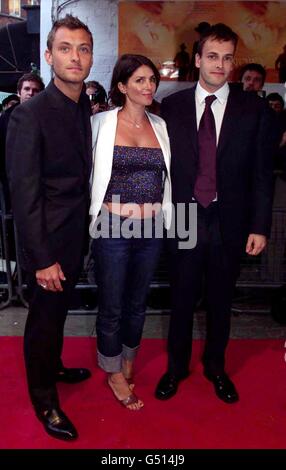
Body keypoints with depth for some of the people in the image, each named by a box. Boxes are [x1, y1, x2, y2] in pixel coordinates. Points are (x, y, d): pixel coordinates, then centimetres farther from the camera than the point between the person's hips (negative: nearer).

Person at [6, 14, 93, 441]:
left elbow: (82, 173, 8)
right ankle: (44, 401, 31)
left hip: (76, 235, 7)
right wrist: (42, 258, -19)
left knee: (59, 310, 24)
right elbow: (24, 194, -19)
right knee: (44, 317, 10)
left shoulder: (87, 109, 4)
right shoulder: (29, 115, -18)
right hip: (49, 241, -6)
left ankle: (54, 367, 48)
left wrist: (86, 227, 5)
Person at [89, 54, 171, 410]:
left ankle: (128, 363, 40)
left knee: (137, 302, 18)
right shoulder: (102, 123, -4)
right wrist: (94, 215, -3)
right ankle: (114, 373, 31)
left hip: (152, 228, 4)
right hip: (113, 228, -4)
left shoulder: (159, 125, 8)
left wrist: (164, 214, 8)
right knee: (112, 307, 8)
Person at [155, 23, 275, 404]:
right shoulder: (172, 106, 1)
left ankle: (215, 366, 37)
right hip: (182, 220, 0)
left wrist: (260, 226, -5)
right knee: (182, 299, 13)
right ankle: (177, 366, 35)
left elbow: (262, 173, -1)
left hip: (229, 223, 0)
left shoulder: (254, 109, 0)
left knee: (220, 301, 15)